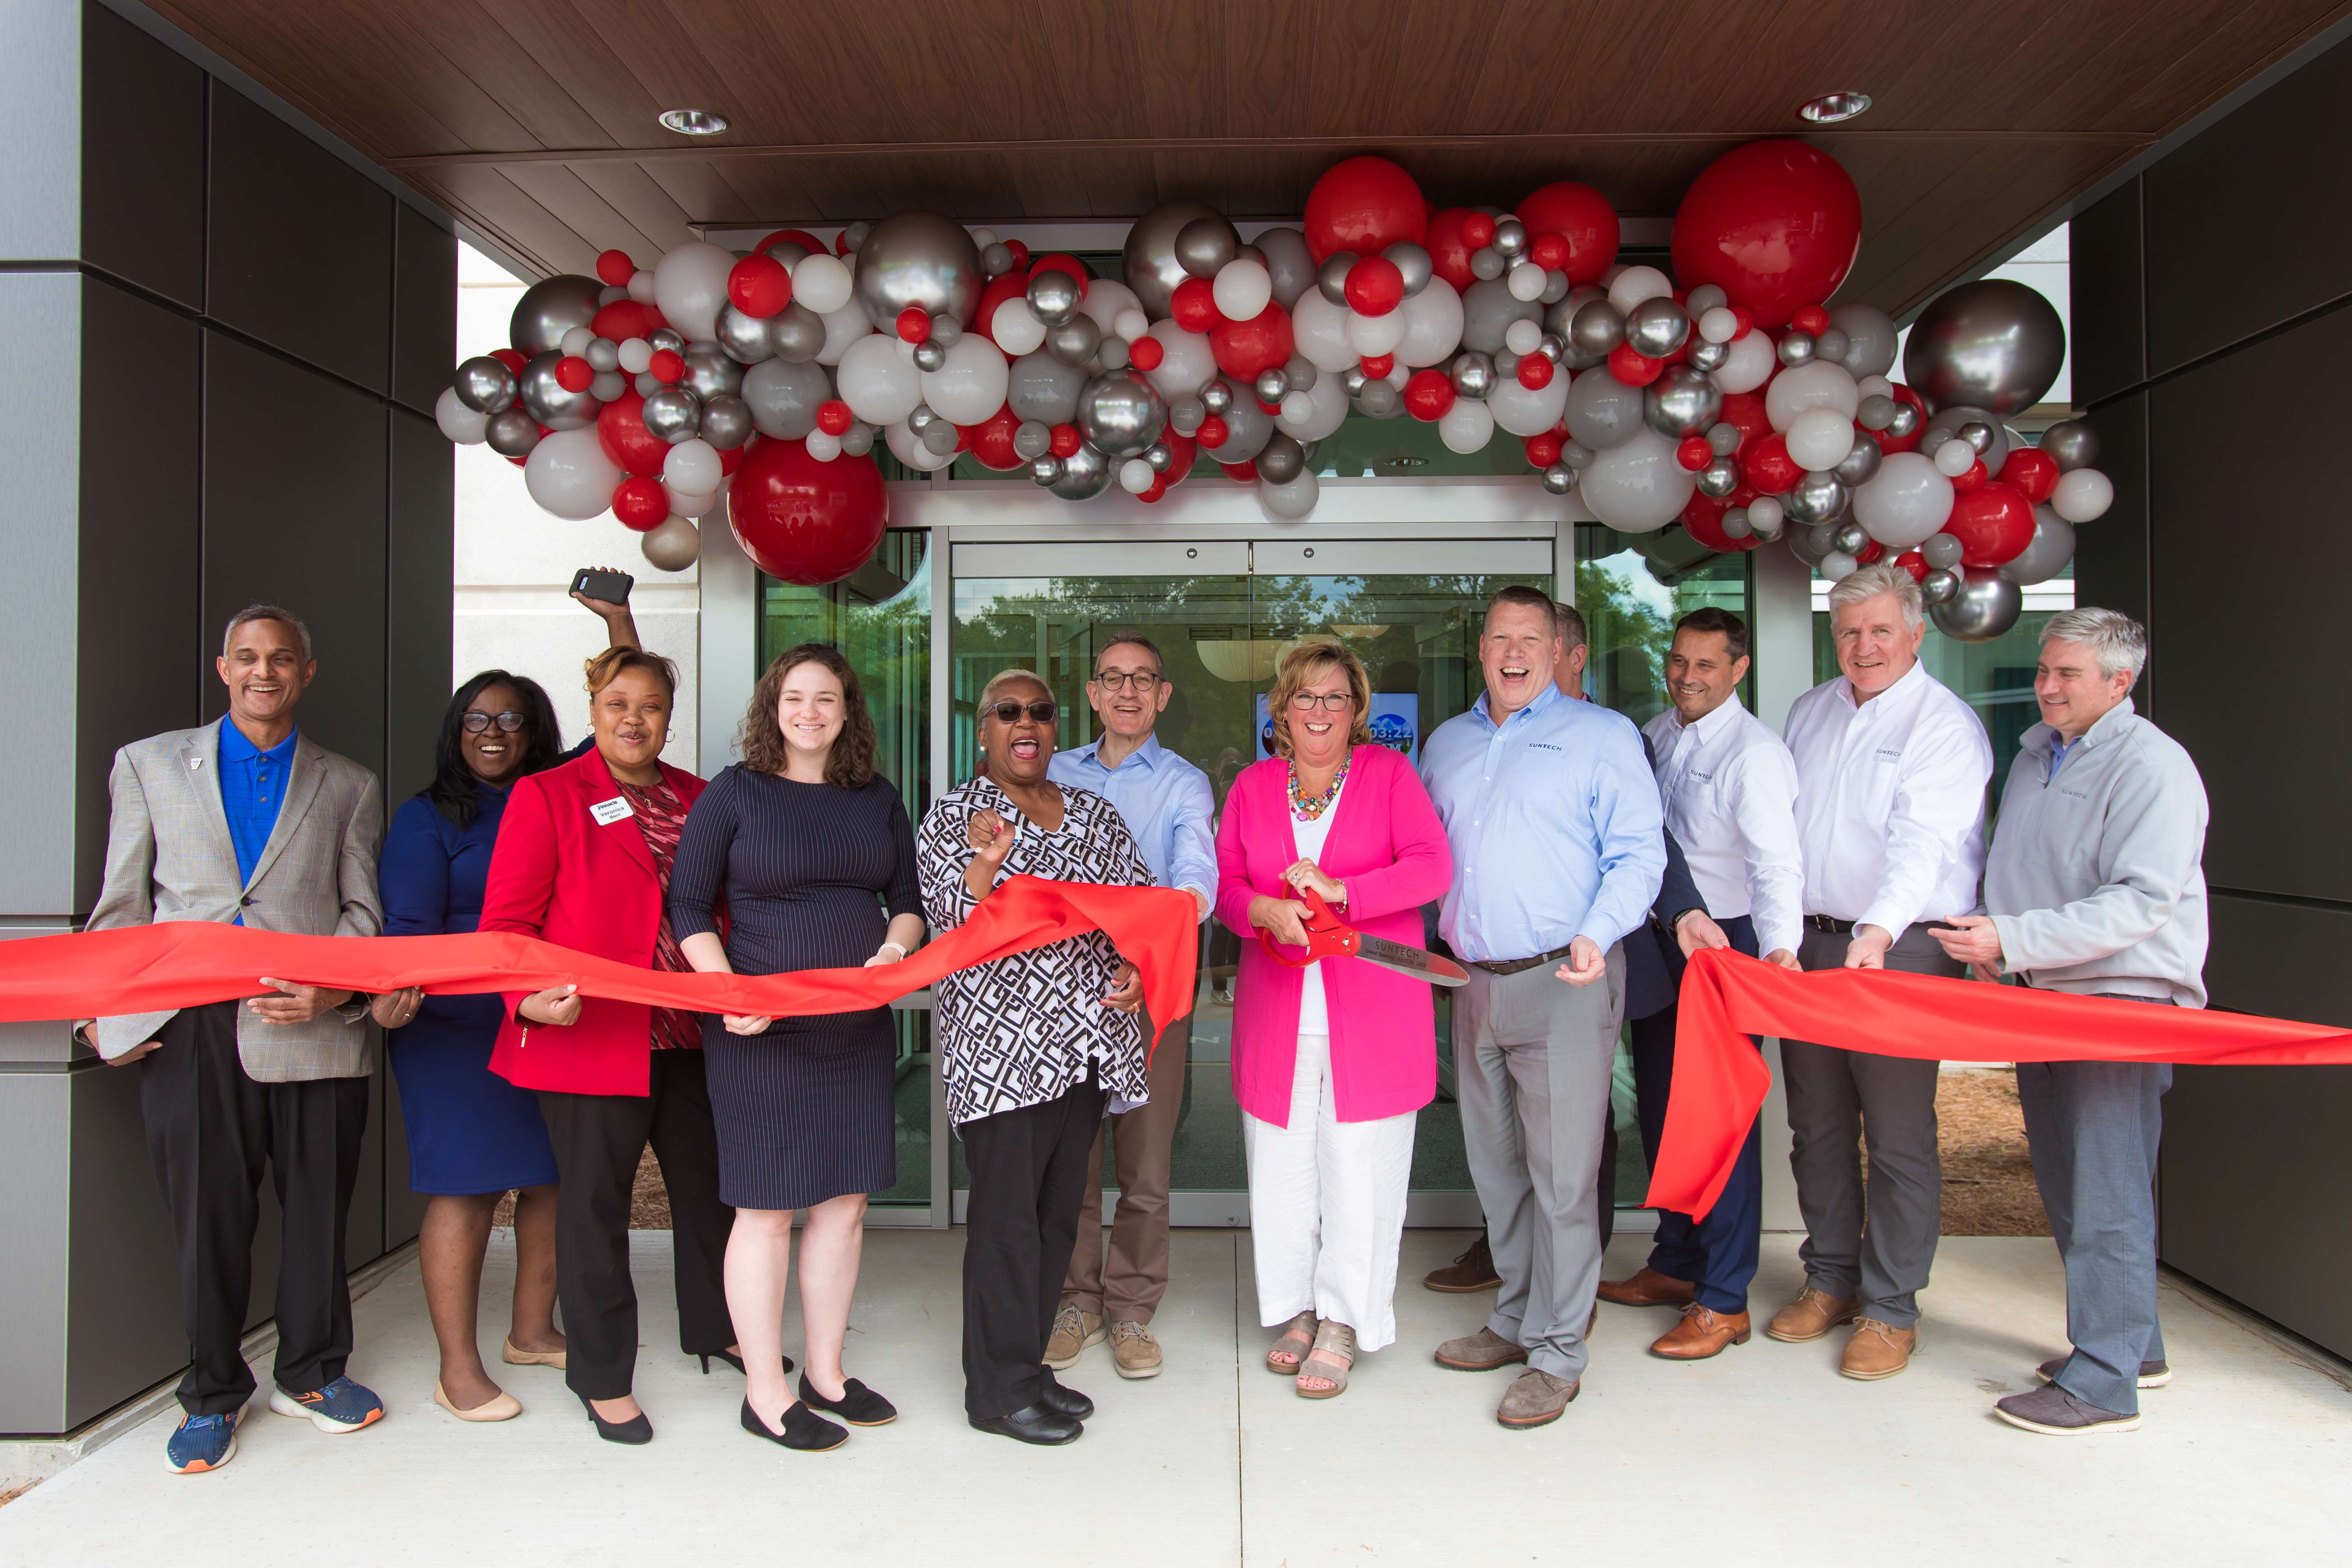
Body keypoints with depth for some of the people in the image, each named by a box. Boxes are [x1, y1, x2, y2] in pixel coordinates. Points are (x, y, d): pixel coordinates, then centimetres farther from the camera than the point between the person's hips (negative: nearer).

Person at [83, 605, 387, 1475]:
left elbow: (363, 911, 7)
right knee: (206, 1214, 6)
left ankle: (310, 1372, 28)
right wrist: (104, 1009, 5)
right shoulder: (149, 763, 15)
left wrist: (333, 989, -10)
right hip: (189, 1028, 0)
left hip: (315, 1030, 0)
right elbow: (121, 904, 14)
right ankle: (213, 1392, 25)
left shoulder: (349, 786, 13)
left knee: (318, 1209, 8)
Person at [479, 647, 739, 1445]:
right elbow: (506, 921, -7)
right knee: (595, 1201, 6)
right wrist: (529, 997, -25)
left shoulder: (696, 798, 11)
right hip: (590, 1038, -5)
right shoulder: (546, 796, -4)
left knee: (710, 1183, 17)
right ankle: (603, 1375, 24)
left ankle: (715, 1328, 39)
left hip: (690, 1036, 5)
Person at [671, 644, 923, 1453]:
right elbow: (688, 908, -3)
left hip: (860, 1029, 5)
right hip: (762, 1031, -5)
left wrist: (898, 947, -6)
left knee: (845, 1201, 10)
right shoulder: (734, 793, -2)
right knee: (767, 1208, 1)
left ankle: (826, 1374, 26)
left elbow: (910, 897, 15)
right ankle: (764, 1394, 16)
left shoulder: (878, 798, 11)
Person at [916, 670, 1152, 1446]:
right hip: (1000, 1044, -5)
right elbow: (947, 919, -9)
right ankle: (1000, 1389, 11)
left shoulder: (1094, 814, 14)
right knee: (1008, 1214, -2)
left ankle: (1028, 1361, 27)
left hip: (1086, 1041, 6)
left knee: (1059, 1209, 12)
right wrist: (985, 861, -27)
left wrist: (1136, 963, -3)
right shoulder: (955, 814, 0)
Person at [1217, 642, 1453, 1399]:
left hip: (1372, 1007, -2)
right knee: (1282, 1162, 8)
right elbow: (1223, 882, 9)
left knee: (1359, 1165, 1)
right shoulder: (1253, 785, 11)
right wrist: (1265, 910, -12)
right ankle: (1297, 1306, 25)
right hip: (1278, 1008, 3)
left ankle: (1343, 1322, 15)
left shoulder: (1388, 773, 3)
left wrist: (1338, 892, -16)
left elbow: (1433, 867, -7)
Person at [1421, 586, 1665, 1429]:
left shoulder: (1603, 735, 1)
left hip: (1563, 983, -5)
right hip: (1472, 983, 5)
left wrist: (1596, 934, -19)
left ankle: (1557, 1354, 9)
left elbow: (1638, 853, -5)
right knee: (1497, 1167, 15)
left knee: (1561, 1174, -2)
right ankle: (1515, 1320, 30)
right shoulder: (1446, 743, 16)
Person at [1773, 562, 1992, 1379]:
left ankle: (1890, 1307, 13)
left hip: (1902, 948, -6)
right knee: (1816, 1124, 13)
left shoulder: (1946, 724, -7)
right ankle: (1830, 1279, 28)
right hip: (1809, 943, 6)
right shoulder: (1809, 712, 13)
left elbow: (1924, 839, -22)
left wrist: (1880, 928, -37)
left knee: (1899, 1135, 0)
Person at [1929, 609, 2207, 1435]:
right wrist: (1989, 944, 6)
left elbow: (2143, 899, -21)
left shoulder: (2151, 765, -11)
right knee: (2066, 1187, 15)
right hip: (2040, 995, 8)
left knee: (2106, 1196, -5)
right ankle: (2132, 1344, 30)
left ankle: (2103, 1383, 3)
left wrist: (2014, 939, -25)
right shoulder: (2034, 753, 14)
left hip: (2121, 999, -8)